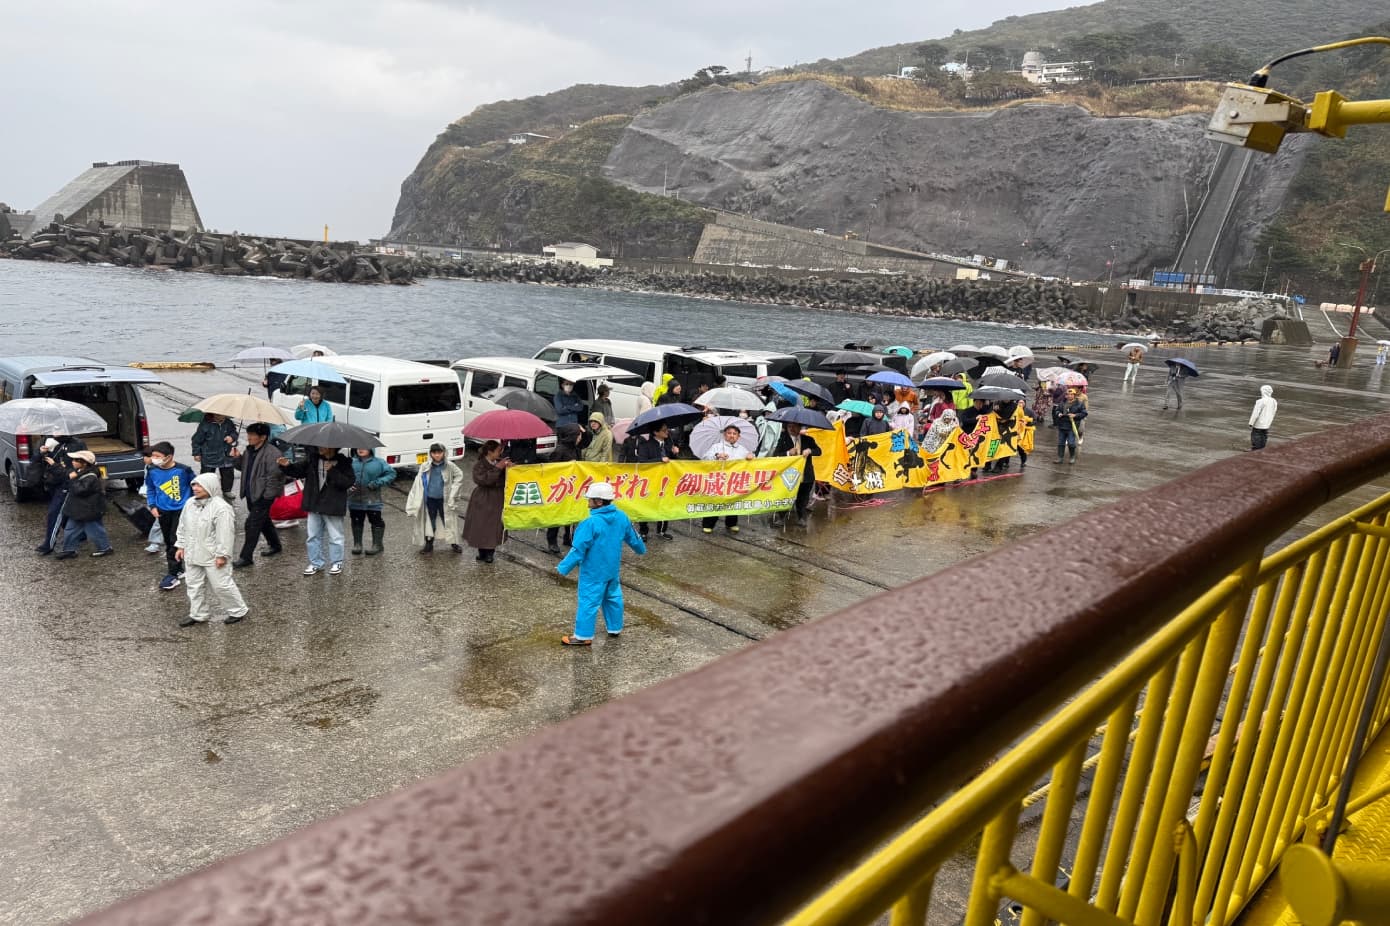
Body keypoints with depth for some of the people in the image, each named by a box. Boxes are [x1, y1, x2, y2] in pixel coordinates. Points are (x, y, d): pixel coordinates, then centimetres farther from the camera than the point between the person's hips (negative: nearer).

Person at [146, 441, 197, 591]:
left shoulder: (183, 470, -17)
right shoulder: (152, 471, -5)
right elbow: (150, 490, 11)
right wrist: (152, 506, 1)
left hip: (181, 510, -5)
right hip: (163, 511, 5)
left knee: (176, 541, -8)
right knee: (168, 542, 13)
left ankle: (173, 575, -3)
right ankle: (178, 569, 27)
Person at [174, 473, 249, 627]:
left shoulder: (221, 508, -22)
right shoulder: (190, 504, 3)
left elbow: (225, 534, -21)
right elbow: (183, 527, 14)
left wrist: (222, 555, -19)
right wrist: (181, 546, 14)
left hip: (213, 556, -7)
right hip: (192, 555, 8)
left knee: (221, 585, 1)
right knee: (194, 585, 15)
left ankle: (238, 611, 18)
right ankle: (198, 614, 30)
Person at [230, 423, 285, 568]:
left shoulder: (271, 453, -21)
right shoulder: (249, 450, 7)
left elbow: (273, 476, -21)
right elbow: (244, 468, 23)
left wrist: (267, 496, -19)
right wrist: (237, 458, 3)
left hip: (263, 496, -9)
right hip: (251, 494, 9)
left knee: (252, 525, -7)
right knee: (264, 521, 21)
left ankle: (246, 557, 0)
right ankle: (275, 546, 39)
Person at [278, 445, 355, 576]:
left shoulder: (342, 462, -9)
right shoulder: (313, 460, 4)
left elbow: (349, 482, -20)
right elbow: (297, 470, 8)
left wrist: (332, 471, -24)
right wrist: (287, 466, -11)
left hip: (333, 508, -5)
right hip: (314, 506, 5)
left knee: (335, 537, 6)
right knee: (313, 536, 12)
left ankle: (336, 564, 20)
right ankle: (316, 563, 23)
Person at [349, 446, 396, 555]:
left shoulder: (379, 462, -4)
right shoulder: (352, 462, 1)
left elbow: (391, 474, -2)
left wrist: (378, 482, -14)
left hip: (373, 501, -2)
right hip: (355, 500, 2)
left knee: (376, 521, 5)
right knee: (356, 521, 13)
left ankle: (377, 544, 19)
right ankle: (357, 544, 27)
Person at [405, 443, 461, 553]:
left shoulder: (449, 466, -8)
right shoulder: (425, 467, -6)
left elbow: (459, 477, 5)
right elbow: (418, 484, -2)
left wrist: (453, 493, -1)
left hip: (444, 499, -1)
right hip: (430, 499, 1)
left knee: (448, 521, 7)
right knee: (429, 521, 10)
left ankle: (454, 543, 21)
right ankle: (429, 544, 25)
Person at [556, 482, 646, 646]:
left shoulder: (591, 523, -26)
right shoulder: (621, 517, -4)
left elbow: (578, 549, -23)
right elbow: (633, 537, 12)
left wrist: (563, 567, -13)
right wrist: (641, 549, 33)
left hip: (593, 572, -7)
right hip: (612, 569, 7)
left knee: (588, 601, 3)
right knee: (613, 597, 22)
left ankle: (583, 636, 12)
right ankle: (615, 628, 35)